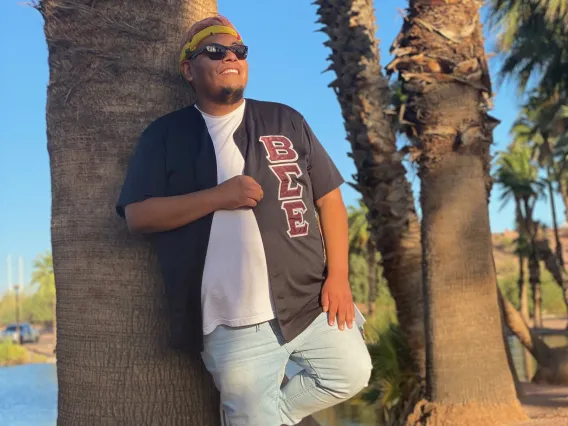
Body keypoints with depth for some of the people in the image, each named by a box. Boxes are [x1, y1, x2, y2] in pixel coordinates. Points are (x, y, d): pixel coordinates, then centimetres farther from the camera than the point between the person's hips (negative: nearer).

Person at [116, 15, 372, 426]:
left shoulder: (285, 121, 9)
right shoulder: (165, 136, 2)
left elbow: (328, 197, 7)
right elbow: (138, 215, -6)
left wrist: (338, 276, -3)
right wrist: (216, 196, -17)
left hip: (312, 300, 3)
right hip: (234, 322, -3)